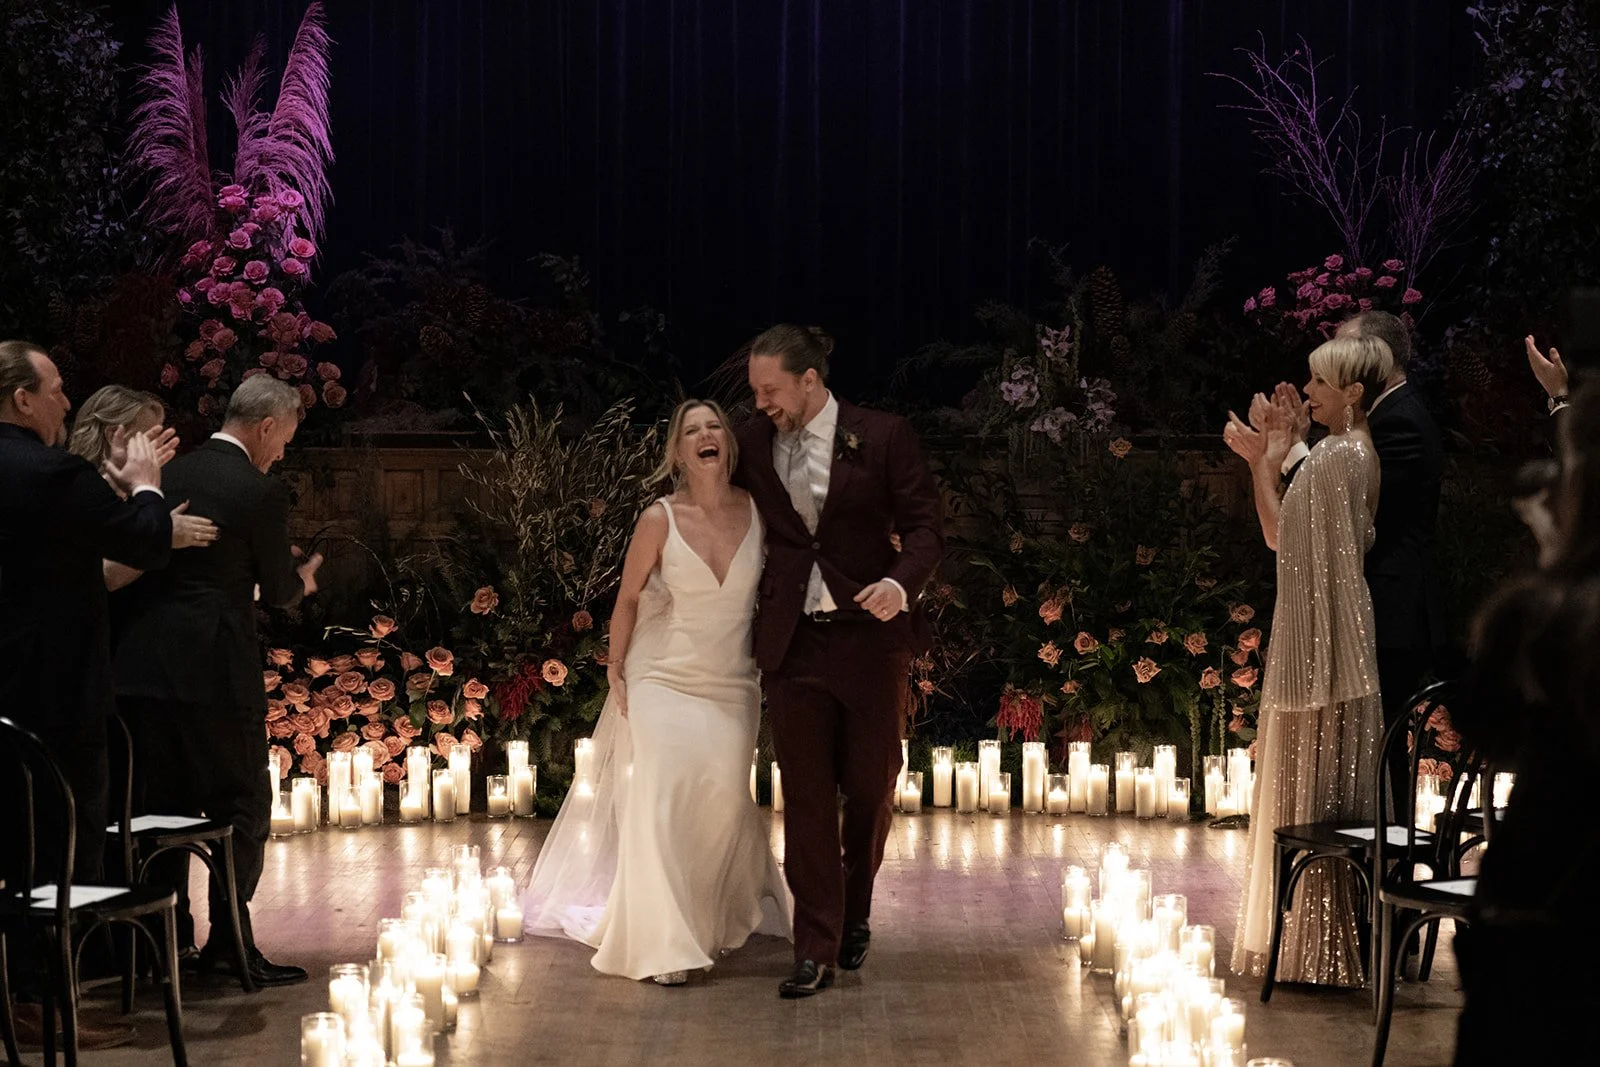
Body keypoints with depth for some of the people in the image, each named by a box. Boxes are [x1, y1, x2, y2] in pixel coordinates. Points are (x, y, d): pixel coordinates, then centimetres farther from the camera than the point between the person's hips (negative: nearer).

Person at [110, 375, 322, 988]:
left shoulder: (168, 477, 10)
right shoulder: (260, 494, -8)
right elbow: (277, 590, 0)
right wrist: (302, 580, 23)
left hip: (141, 665, 6)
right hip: (214, 672, -6)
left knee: (164, 806, 13)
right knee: (242, 807, 4)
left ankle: (166, 937, 16)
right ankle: (229, 941, 1)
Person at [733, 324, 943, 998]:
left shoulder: (882, 438, -5)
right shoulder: (753, 445, 5)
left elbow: (924, 525, -4)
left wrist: (901, 583, -23)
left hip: (869, 635, -2)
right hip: (792, 642, 2)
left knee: (871, 788, 8)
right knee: (806, 797, 0)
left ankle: (856, 913, 33)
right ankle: (816, 951, 4)